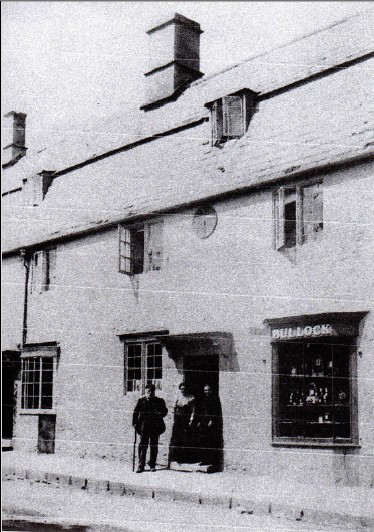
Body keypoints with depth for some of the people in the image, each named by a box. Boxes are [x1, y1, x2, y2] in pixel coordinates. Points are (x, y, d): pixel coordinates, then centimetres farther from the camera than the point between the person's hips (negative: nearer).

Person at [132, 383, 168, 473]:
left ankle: (152, 465, 17)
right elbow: (136, 412, 6)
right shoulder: (141, 401, 7)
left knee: (154, 445, 6)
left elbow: (165, 411, 7)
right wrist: (135, 423, -4)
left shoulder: (159, 401, 7)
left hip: (155, 426, 1)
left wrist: (160, 414, -14)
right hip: (144, 426, -1)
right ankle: (141, 465, 0)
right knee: (143, 445, -4)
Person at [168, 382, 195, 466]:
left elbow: (193, 410, -1)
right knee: (174, 439, -1)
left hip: (186, 420, -3)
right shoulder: (178, 397, 8)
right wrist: (174, 419, 7)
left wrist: (191, 420, -9)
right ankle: (173, 458, 5)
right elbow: (174, 408, 14)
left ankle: (185, 458, 4)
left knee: (185, 440, -3)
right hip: (177, 420, 3)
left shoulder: (191, 398, 0)